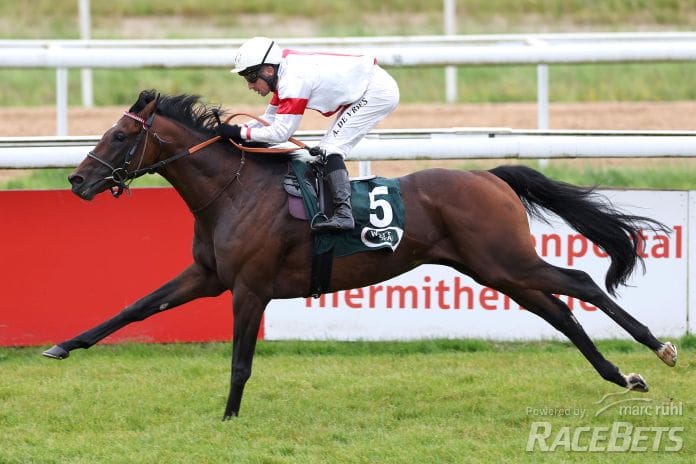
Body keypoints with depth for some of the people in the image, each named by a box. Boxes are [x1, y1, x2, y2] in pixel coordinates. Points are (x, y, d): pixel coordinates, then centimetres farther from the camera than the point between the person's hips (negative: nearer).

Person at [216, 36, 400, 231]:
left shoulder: (293, 81, -26)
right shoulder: (285, 73, 4)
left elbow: (280, 133, -26)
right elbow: (270, 119, 10)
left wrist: (240, 133, -20)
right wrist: (235, 130, -2)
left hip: (377, 91, -10)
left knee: (330, 148, -16)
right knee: (326, 150, 10)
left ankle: (343, 214, -26)